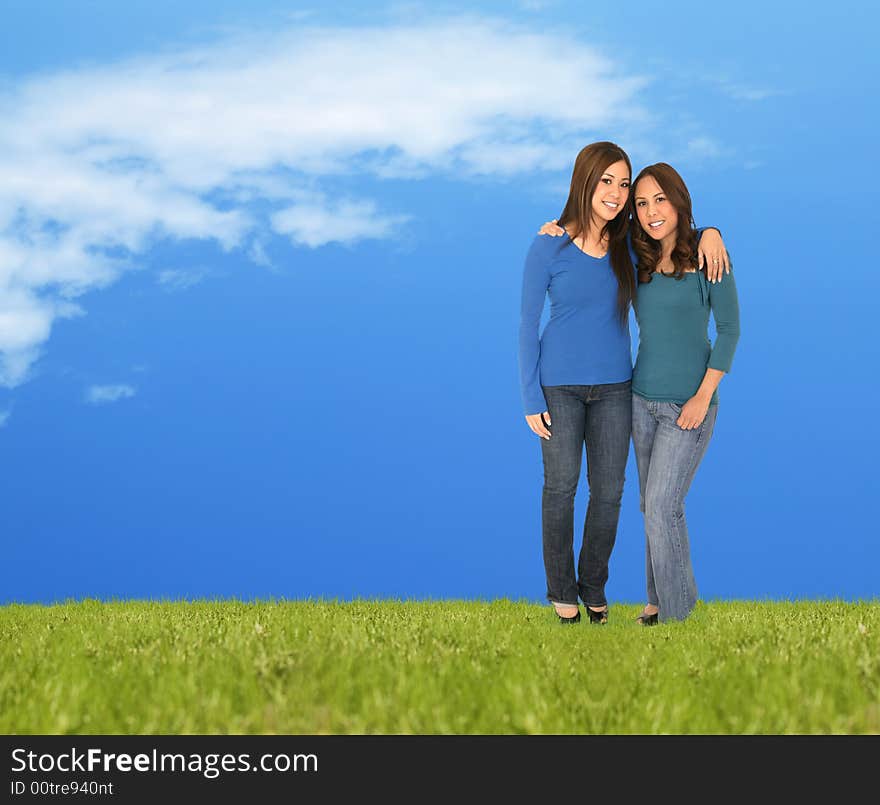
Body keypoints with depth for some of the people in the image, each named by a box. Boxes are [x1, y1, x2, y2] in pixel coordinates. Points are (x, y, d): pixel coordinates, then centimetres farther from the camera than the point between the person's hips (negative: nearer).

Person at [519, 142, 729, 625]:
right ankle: (561, 591, 21)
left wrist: (709, 233, -6)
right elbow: (527, 325, -6)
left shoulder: (628, 246, 0)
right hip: (560, 388, -3)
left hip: (613, 386, 3)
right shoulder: (549, 248, -10)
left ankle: (593, 586, 25)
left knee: (608, 491, 8)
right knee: (560, 487, 5)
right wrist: (531, 399, -8)